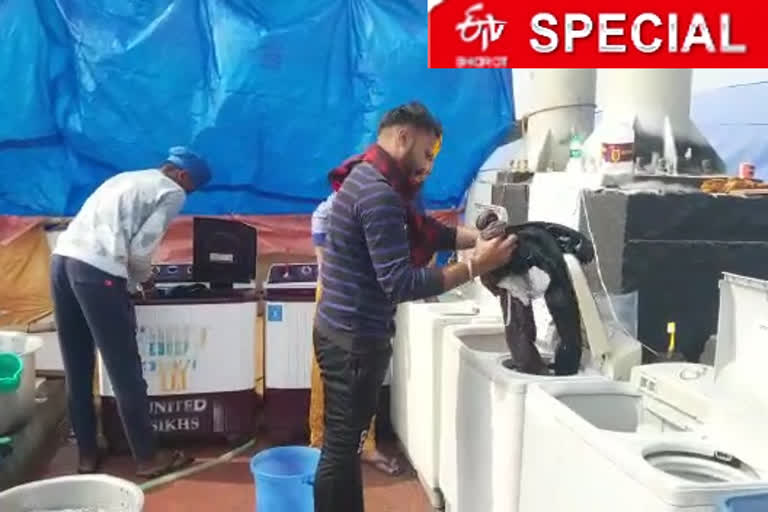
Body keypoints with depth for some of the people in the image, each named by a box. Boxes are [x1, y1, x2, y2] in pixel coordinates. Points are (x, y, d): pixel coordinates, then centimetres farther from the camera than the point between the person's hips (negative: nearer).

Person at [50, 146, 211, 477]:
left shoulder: (128, 179, 29)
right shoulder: (172, 193, 5)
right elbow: (140, 248, -5)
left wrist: (133, 274, 27)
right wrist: (145, 277, 13)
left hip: (63, 258, 8)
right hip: (96, 271, -8)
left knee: (77, 372, 15)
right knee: (125, 372, 2)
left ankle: (87, 454, 25)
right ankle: (147, 458, 13)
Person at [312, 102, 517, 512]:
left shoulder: (369, 177, 12)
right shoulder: (380, 193, -22)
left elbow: (422, 231, 14)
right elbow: (401, 284, -26)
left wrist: (480, 236, 1)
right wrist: (475, 266, -23)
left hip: (348, 330, 10)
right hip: (353, 338, -10)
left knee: (348, 443, 19)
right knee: (341, 448, 1)